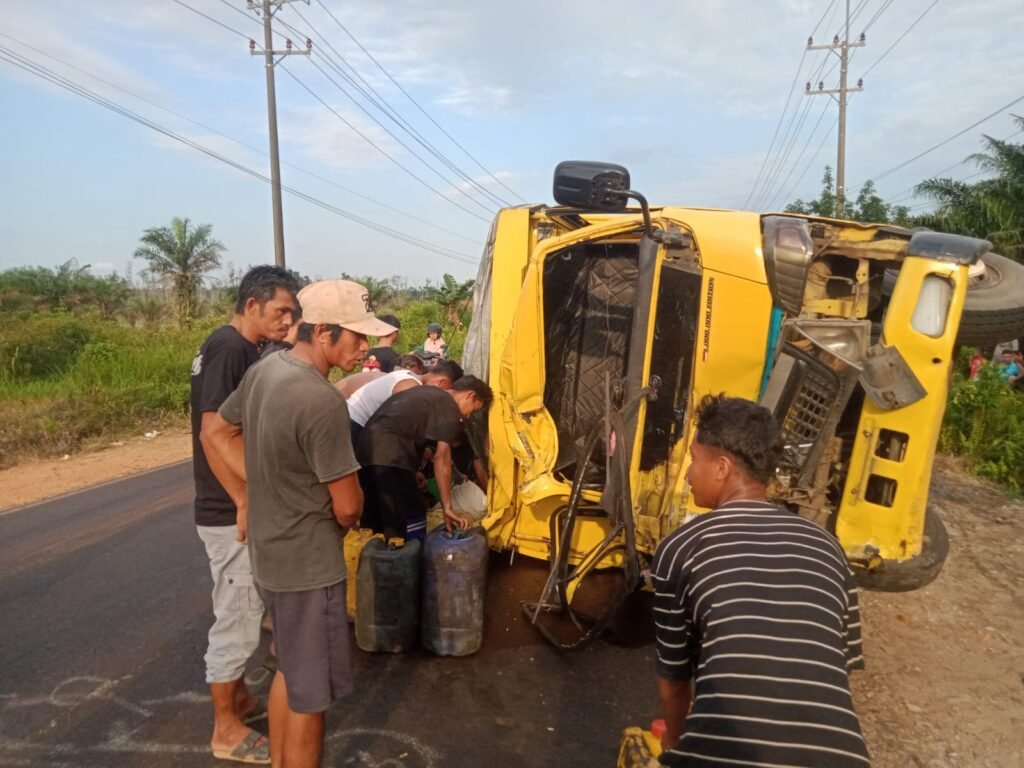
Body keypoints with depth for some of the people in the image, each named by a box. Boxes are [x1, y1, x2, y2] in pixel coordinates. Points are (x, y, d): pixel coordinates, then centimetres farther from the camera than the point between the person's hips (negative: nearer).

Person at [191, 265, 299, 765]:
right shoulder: (228, 348, -19)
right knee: (236, 617, 3)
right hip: (230, 512, -10)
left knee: (243, 611, 21)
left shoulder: (243, 348, 10)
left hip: (240, 506, 10)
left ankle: (237, 696, 38)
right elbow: (212, 433, -24)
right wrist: (245, 504, -21)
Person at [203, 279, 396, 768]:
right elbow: (348, 507, -21)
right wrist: (344, 522, 2)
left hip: (268, 552, 9)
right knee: (310, 692, 8)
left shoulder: (263, 370, -1)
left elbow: (219, 433, 14)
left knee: (290, 670, 26)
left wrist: (253, 496, 12)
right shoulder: (322, 401, -28)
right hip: (309, 563, -9)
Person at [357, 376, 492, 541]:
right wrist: (447, 507, -7)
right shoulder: (450, 408, 0)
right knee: (411, 524, -2)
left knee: (377, 524, 17)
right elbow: (441, 456, -8)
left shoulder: (428, 392, 26)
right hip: (389, 453, -10)